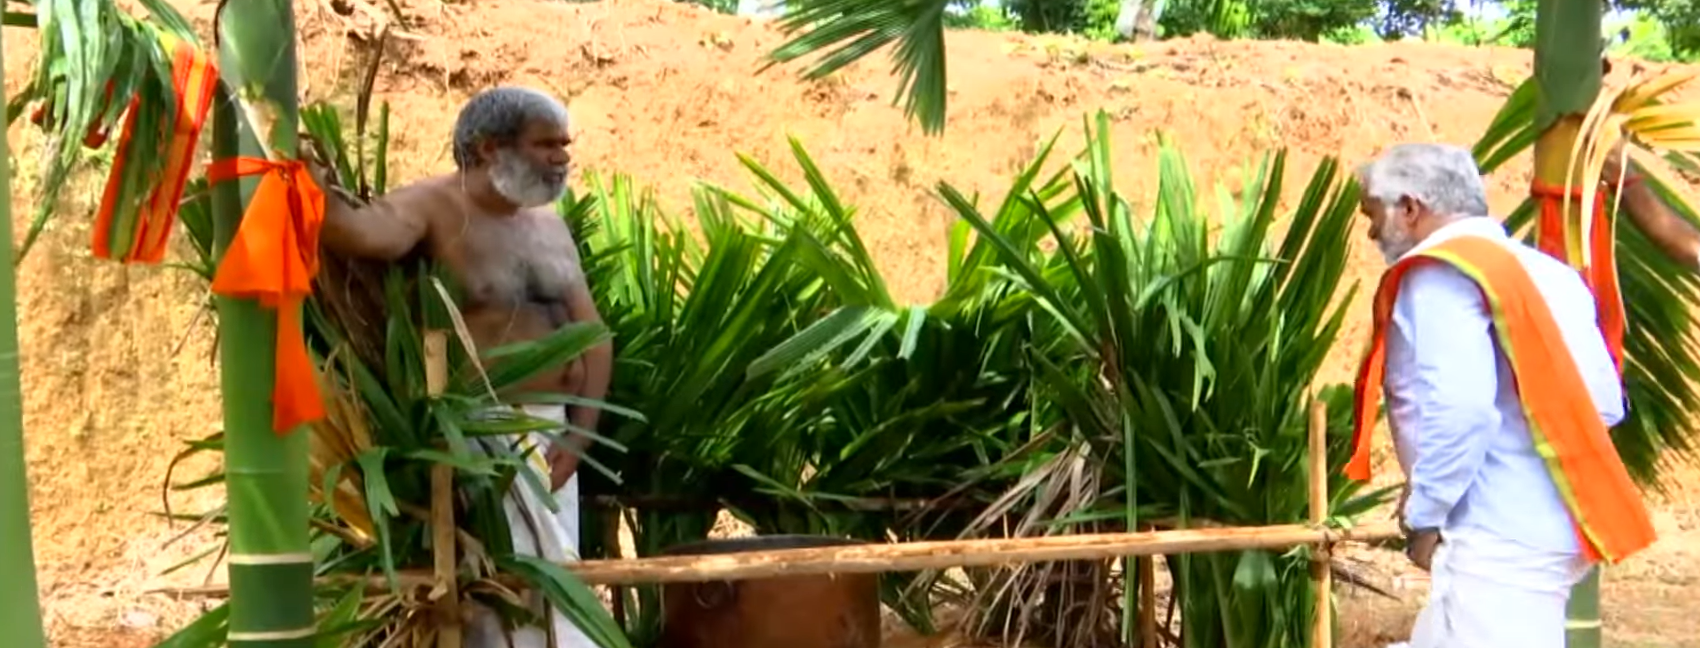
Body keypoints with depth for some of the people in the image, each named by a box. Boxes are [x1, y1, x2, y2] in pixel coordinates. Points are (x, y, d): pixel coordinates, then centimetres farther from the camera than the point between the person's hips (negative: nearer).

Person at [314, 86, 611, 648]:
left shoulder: (549, 223, 12)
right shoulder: (433, 207, -8)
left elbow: (593, 336, 9)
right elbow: (360, 233, -31)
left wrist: (578, 434, -3)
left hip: (550, 432, 7)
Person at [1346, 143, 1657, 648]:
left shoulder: (1437, 276, -10)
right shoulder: (1543, 272, 15)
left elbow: (1459, 409, -23)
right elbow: (1604, 403, 13)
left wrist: (1425, 514, -11)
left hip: (1501, 540, -10)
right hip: (1553, 526, 10)